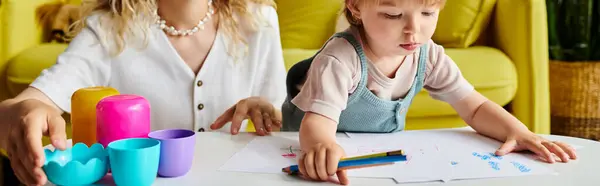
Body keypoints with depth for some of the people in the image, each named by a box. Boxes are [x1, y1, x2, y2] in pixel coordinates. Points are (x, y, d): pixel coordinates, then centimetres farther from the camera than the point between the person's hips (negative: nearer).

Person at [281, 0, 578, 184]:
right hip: (336, 152, -3)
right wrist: (321, 145, -63)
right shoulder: (340, 60, -30)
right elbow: (319, 119, -38)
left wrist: (518, 132, -27)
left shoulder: (429, 56, -13)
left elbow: (475, 107, -7)